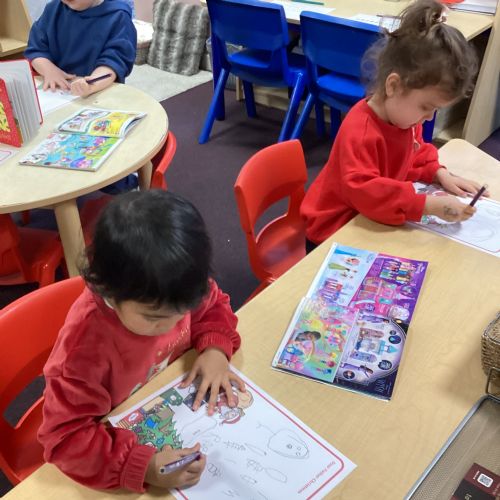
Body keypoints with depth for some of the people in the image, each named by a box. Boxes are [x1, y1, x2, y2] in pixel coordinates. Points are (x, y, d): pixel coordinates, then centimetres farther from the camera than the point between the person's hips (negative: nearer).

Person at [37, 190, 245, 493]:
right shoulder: (86, 343, -35)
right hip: (123, 435, -4)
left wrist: (215, 348, -21)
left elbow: (213, 305, -2)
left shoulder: (171, 294, -22)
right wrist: (143, 466, -43)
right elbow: (66, 436, -32)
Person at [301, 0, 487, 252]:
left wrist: (440, 175, -7)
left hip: (368, 223, 8)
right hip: (333, 233, -8)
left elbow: (416, 156, 13)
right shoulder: (360, 132, -31)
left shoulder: (405, 116, -4)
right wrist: (431, 205, -42)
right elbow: (364, 191, -41)